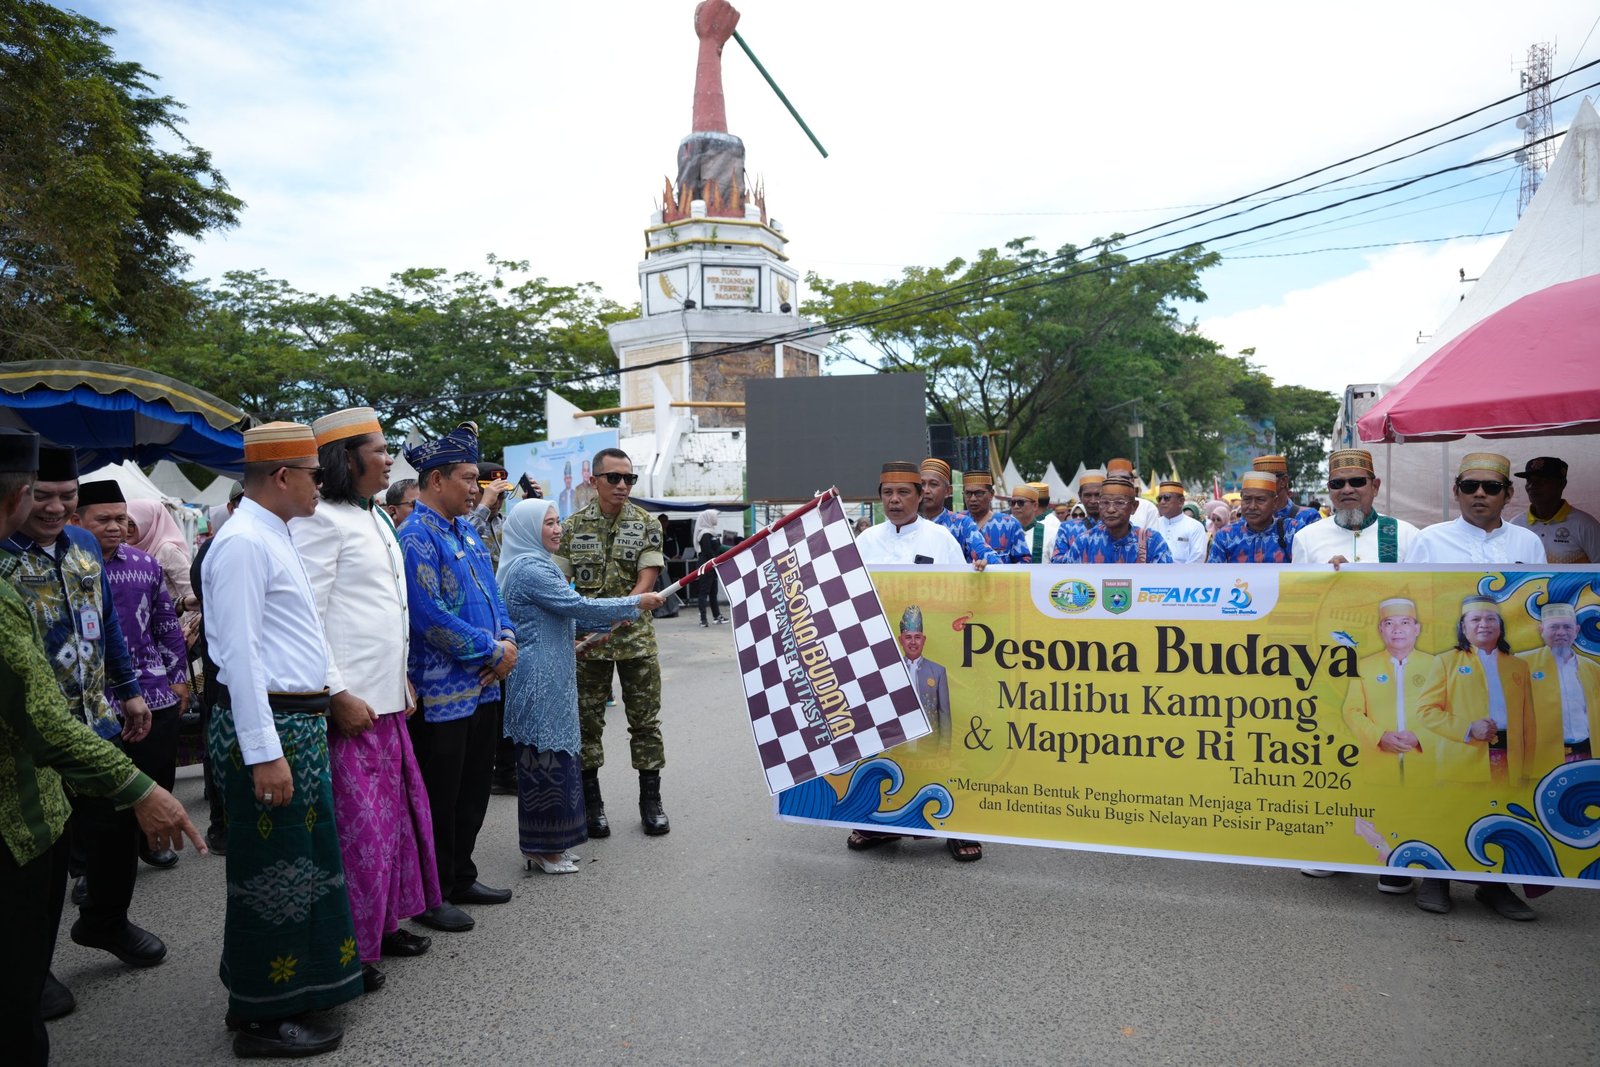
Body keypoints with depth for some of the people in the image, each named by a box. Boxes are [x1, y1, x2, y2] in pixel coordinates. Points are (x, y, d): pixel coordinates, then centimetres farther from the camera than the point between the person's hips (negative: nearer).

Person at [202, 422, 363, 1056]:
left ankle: (288, 990, 32)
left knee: (305, 864, 18)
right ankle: (262, 1018, 17)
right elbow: (239, 654, -22)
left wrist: (327, 693, 18)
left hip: (301, 720, 10)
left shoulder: (274, 536, 13)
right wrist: (264, 753, -22)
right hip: (268, 725, -10)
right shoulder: (243, 542, -17)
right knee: (272, 872, 2)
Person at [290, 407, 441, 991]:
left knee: (395, 810, 16)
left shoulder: (376, 518, 15)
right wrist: (338, 694, -19)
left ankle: (384, 922, 31)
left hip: (386, 699, 9)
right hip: (347, 702, -9)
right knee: (356, 822, -2)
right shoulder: (320, 521, -13)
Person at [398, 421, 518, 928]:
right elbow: (433, 618, -22)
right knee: (439, 799, 4)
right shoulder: (417, 536, -16)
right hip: (442, 694, -9)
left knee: (474, 790, 18)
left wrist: (507, 640, -1)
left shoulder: (465, 530, 12)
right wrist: (493, 651, -15)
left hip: (483, 687, 9)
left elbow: (492, 594, 17)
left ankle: (461, 877, 33)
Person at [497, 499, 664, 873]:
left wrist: (610, 620, 18)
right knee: (547, 756, -3)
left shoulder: (533, 565, 16)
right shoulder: (530, 569, -17)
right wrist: (636, 603, -13)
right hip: (541, 681, -10)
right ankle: (543, 849, 7)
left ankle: (544, 844, 23)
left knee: (547, 757, 14)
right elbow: (578, 606, -19)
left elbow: (562, 612, 24)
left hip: (548, 677, 10)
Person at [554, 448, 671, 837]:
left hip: (636, 636, 0)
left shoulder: (645, 523, 0)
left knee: (645, 719, 5)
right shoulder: (575, 526, 3)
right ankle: (591, 803, 20)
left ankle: (651, 801, 17)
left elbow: (647, 579, -9)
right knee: (587, 721, 7)